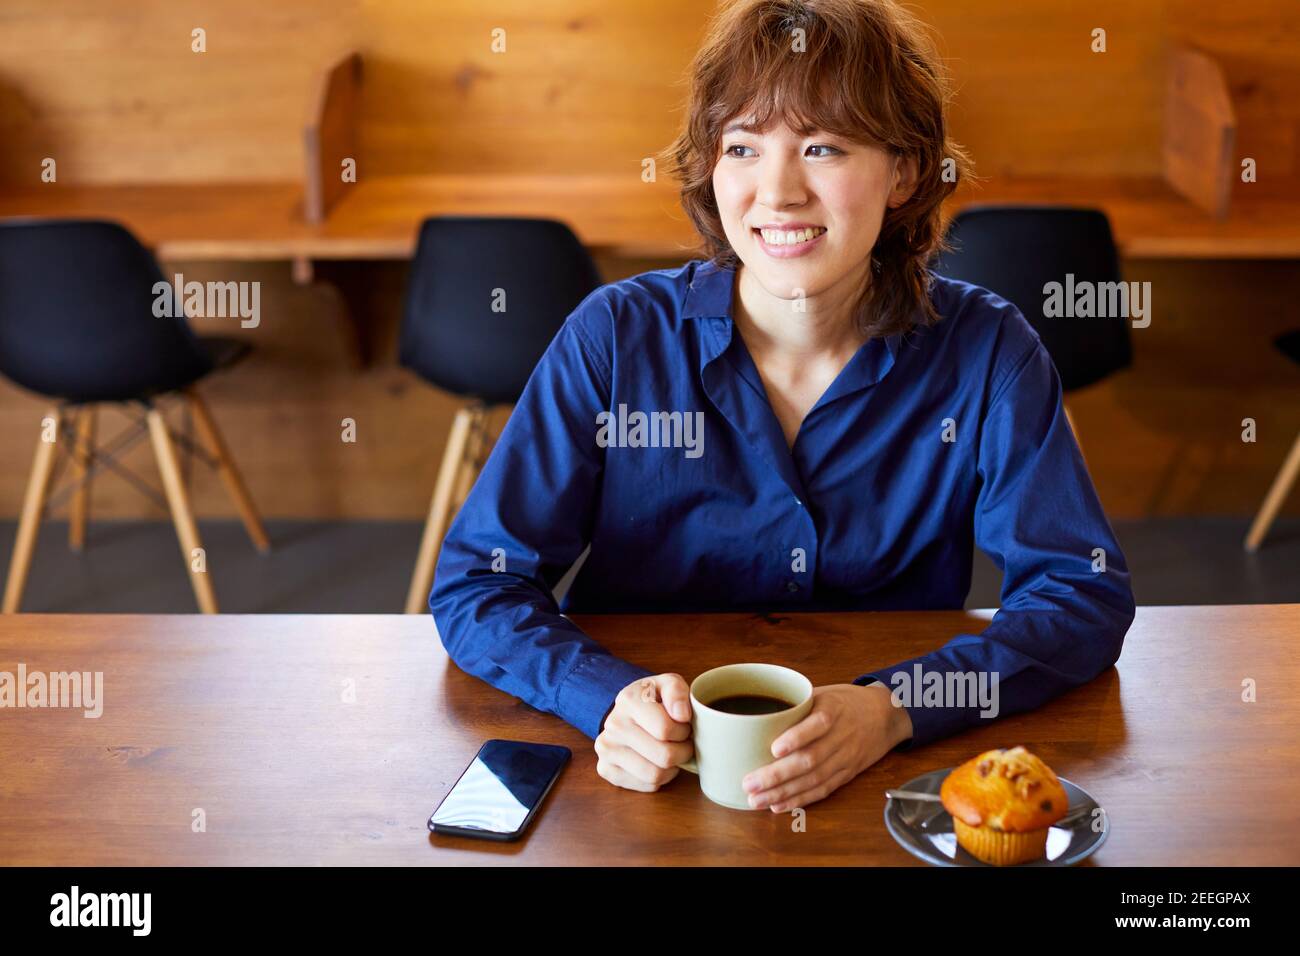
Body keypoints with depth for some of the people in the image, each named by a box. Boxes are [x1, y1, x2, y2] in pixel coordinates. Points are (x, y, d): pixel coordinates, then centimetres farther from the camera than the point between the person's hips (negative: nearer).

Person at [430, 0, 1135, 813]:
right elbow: (476, 584, -7)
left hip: (887, 789, 0)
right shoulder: (616, 337, -9)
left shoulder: (985, 350, -7)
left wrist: (892, 710, -25)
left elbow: (1085, 592, -8)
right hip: (651, 789, 1)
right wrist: (611, 699, -27)